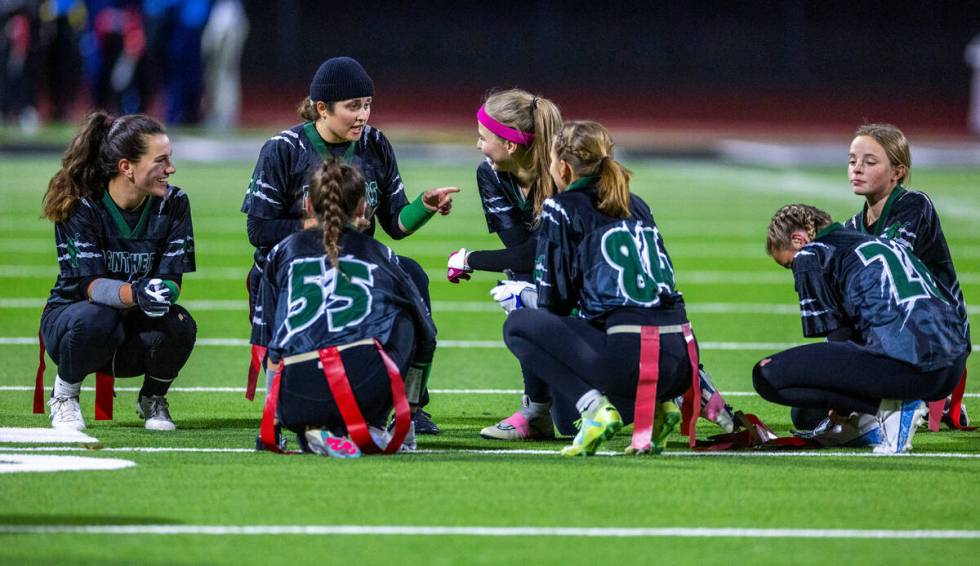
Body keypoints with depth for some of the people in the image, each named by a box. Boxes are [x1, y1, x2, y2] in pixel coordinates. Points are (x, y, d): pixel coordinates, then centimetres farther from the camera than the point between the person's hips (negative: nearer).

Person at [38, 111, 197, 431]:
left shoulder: (173, 204, -7)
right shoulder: (80, 207, -17)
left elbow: (171, 280, -12)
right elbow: (91, 285, -26)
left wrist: (163, 292, -38)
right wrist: (135, 294, -47)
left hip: (137, 337, 3)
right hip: (71, 319, -3)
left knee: (179, 325, -30)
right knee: (95, 318, -38)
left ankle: (153, 398, 2)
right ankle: (65, 394, -6)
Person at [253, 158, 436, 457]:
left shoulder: (282, 252, 24)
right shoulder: (380, 254, 23)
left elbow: (271, 349, 24)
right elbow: (426, 335, 30)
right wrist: (408, 408, 43)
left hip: (296, 399, 2)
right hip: (366, 384, -1)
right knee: (403, 318, 28)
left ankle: (317, 432, 1)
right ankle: (370, 426, 15)